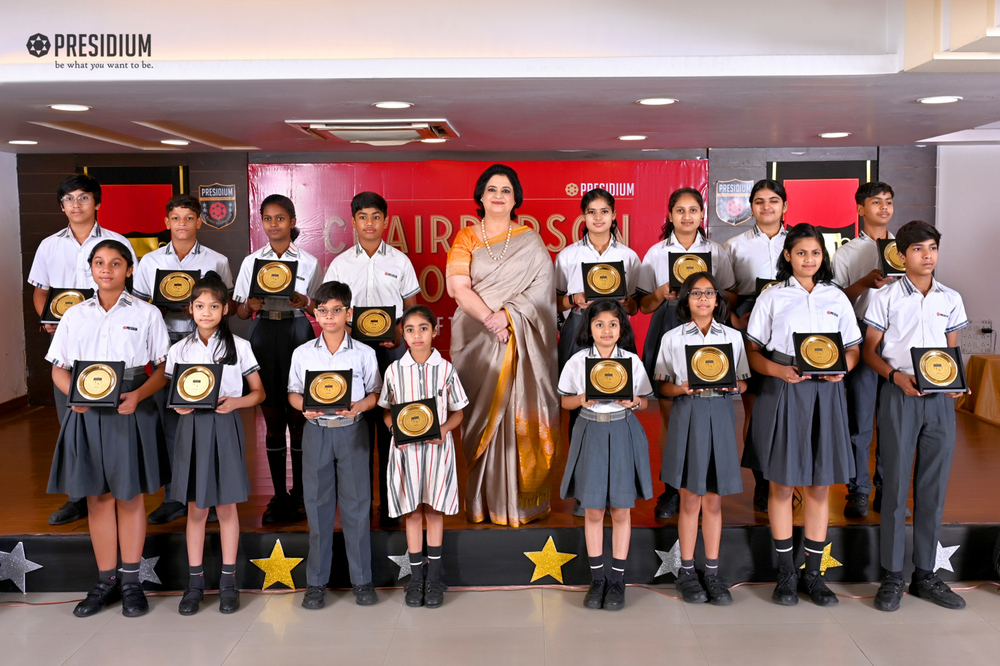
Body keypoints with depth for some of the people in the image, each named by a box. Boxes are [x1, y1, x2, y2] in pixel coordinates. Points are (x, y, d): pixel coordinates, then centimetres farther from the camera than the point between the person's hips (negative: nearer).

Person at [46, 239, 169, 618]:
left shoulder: (146, 314, 2)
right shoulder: (75, 316, 10)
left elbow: (164, 368, -1)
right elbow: (59, 369, 10)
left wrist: (138, 395, -18)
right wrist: (73, 394, -11)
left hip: (131, 412, -2)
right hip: (87, 413, 3)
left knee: (130, 497, 5)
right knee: (97, 497, 8)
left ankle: (131, 583, 16)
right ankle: (106, 582, 19)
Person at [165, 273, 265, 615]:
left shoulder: (239, 346, 1)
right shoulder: (179, 350, 6)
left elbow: (258, 393, 3)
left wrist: (235, 402, -15)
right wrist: (178, 405, -12)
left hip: (226, 428, -1)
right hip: (192, 428, 2)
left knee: (226, 506, 5)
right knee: (196, 508, 7)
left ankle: (228, 581, 16)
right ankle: (195, 581, 18)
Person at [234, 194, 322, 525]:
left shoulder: (309, 262, 5)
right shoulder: (251, 261, 10)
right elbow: (240, 312, 10)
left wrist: (304, 304, -16)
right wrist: (251, 304, -12)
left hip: (297, 335, -2)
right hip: (264, 338, 2)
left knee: (298, 417, 1)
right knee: (272, 419, 5)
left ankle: (299, 494, 13)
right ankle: (278, 495, 14)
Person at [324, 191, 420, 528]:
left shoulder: (400, 261, 7)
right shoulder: (340, 263, 7)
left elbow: (411, 307, 8)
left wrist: (400, 334, -9)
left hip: (393, 348, 0)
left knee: (391, 424, 0)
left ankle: (390, 505, 8)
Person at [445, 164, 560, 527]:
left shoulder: (530, 240, 11)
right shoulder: (466, 237, 9)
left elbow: (542, 287, 0)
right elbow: (458, 287, -2)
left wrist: (507, 314, -13)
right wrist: (490, 319, -14)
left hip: (521, 339, 0)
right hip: (477, 338, 0)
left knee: (519, 412, -3)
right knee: (482, 414, -1)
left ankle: (521, 498, 5)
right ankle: (483, 500, 6)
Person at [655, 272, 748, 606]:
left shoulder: (733, 336, 9)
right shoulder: (672, 338, 4)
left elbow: (743, 383, 9)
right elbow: (663, 386, 4)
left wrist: (731, 384, -12)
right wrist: (681, 388, -15)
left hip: (720, 416, 2)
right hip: (687, 415, -1)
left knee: (714, 500, 7)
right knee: (690, 499, 2)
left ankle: (713, 572, 17)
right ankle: (687, 571, 15)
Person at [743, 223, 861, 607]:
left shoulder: (837, 298, 12)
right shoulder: (772, 297, 5)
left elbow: (853, 348, 13)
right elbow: (753, 351, 1)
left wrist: (842, 368, -8)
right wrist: (779, 370, -17)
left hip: (826, 394, 2)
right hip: (782, 394, -2)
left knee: (820, 486, 5)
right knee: (782, 485, 3)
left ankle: (813, 573, 17)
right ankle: (786, 572, 15)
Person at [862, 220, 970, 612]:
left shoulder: (951, 299, 10)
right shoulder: (887, 298, 1)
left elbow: (954, 352, 14)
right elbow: (870, 351, 1)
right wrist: (897, 377, -16)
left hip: (940, 399, 3)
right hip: (899, 395, -3)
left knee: (934, 487, 6)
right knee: (896, 485, -1)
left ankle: (925, 575, 17)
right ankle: (892, 576, 8)